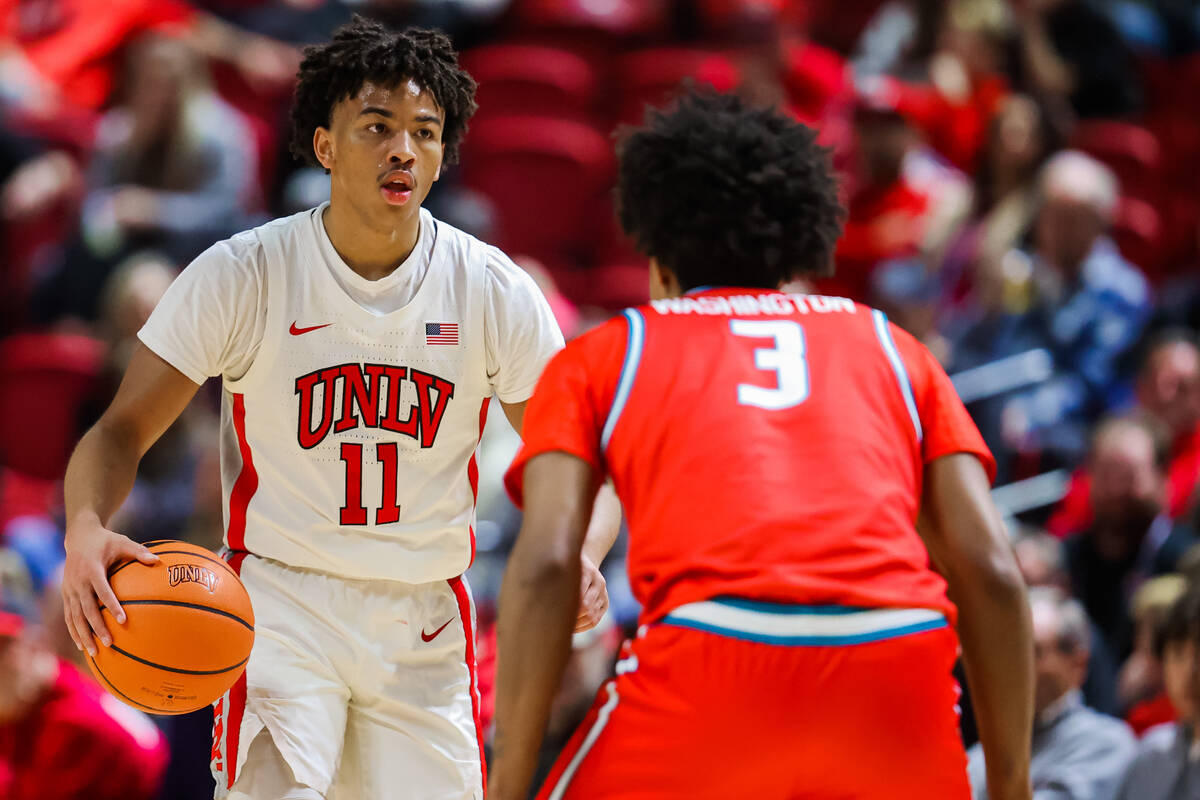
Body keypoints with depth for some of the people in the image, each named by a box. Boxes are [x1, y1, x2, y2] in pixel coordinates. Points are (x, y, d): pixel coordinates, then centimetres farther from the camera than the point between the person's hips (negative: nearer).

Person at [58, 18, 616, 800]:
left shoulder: (495, 291, -2)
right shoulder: (244, 274, -7)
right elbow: (122, 431, -5)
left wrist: (578, 558, -18)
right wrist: (86, 530, -27)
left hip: (425, 626, 3)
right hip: (279, 607, -3)